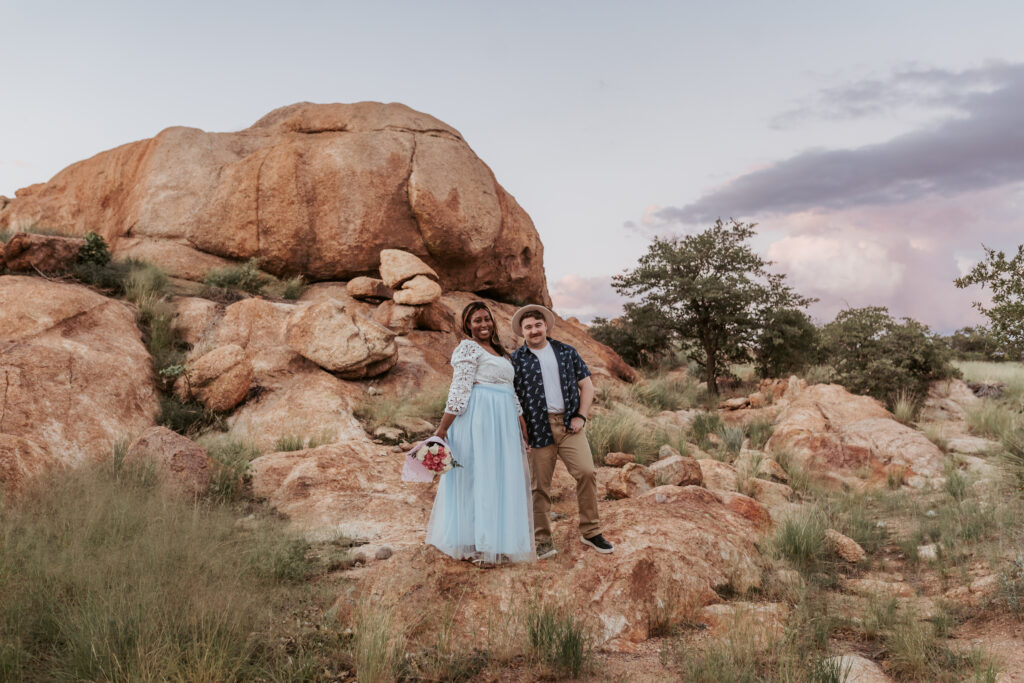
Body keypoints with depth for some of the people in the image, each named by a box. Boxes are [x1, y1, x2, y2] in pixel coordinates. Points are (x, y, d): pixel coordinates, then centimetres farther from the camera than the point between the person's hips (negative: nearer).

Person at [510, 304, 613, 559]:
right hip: (537, 428, -1)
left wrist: (581, 416, 0)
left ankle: (590, 531, 4)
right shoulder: (516, 360, 5)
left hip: (569, 423, 1)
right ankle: (543, 540, 15)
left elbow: (586, 385, 13)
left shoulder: (566, 352, 12)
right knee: (540, 485, 2)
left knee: (586, 472, -12)